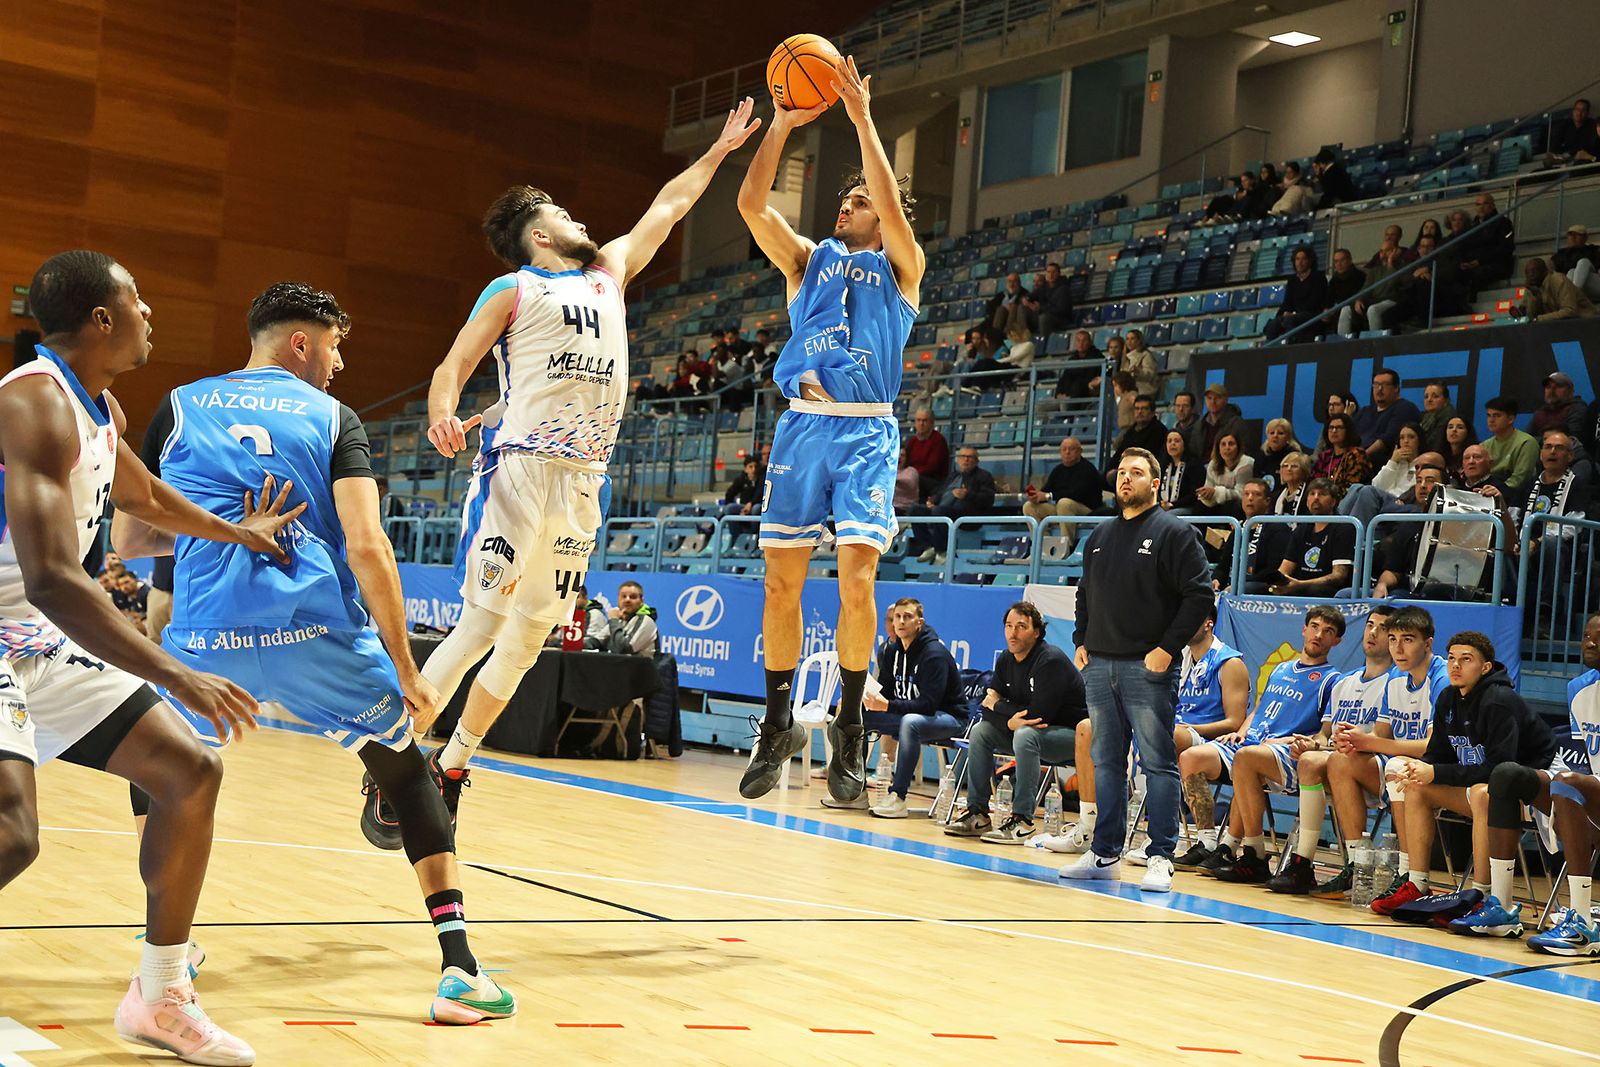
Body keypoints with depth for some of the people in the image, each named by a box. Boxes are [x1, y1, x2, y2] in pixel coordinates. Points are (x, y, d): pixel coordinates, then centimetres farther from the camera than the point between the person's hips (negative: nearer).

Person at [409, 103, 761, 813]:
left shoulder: (608, 274, 22)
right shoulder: (514, 289, 5)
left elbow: (667, 206, 32)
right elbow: (454, 365, -1)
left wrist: (720, 150, 37)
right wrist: (441, 413, -21)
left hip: (584, 481, 6)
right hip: (519, 465, -6)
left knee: (530, 635, 6)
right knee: (481, 626, -14)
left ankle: (451, 767, 18)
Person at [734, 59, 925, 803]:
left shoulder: (900, 266, 11)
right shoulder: (810, 259, 18)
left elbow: (892, 209, -9)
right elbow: (752, 204, 5)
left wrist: (863, 121, -10)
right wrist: (782, 126, -2)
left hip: (866, 431, -3)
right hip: (802, 425, 3)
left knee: (855, 579, -11)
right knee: (782, 581, 1)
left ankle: (850, 728, 0)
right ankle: (778, 723, 12)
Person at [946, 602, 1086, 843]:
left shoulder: (1051, 660, -22)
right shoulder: (1006, 660, 3)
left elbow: (1039, 715, -27)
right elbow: (988, 708, 0)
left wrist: (998, 705, -13)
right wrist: (1009, 721, -23)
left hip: (1071, 733, -8)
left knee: (1026, 734, -35)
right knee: (980, 730, -4)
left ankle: (1022, 821, -31)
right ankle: (978, 814, -4)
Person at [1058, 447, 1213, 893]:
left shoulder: (1173, 532, -4)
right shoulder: (1100, 536, 16)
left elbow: (1199, 594, -10)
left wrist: (1168, 647, -14)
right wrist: (1081, 642, 13)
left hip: (1147, 668, -6)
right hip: (1099, 666, 7)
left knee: (1159, 764, -3)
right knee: (1106, 763, 10)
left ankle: (1160, 859, 0)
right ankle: (1105, 853, 17)